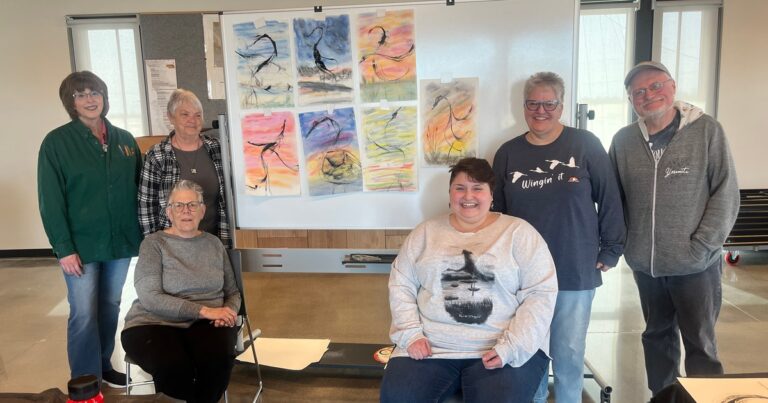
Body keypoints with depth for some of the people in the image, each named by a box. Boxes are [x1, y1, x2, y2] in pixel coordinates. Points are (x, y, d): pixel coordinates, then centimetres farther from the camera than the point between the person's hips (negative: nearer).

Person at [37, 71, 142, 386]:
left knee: (110, 308, 15)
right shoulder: (56, 142, -6)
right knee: (84, 315, -1)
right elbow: (50, 201, -9)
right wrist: (63, 248, -14)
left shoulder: (125, 140, 7)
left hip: (121, 241, 4)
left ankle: (103, 365, 33)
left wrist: (145, 234, 5)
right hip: (81, 244, -4)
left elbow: (140, 190, 10)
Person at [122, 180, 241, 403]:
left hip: (206, 323, 3)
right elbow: (149, 298, -12)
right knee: (174, 368, -34)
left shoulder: (214, 243, 12)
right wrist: (203, 310, -19)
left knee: (218, 359, -32)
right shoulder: (154, 243, 0)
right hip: (155, 323, -2)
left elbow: (232, 291, 17)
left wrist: (229, 312, -8)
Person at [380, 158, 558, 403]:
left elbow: (541, 293, -4)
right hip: (430, 347, 2)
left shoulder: (519, 232, 3)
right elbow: (401, 284, 10)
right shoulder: (426, 232, 11)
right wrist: (411, 334, -3)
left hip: (501, 349, -1)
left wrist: (511, 347, -13)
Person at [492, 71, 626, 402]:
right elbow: (497, 212, 9)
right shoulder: (508, 153, 4)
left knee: (569, 352, 10)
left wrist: (610, 252, -2)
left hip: (576, 272, -2)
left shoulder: (586, 145, -4)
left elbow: (610, 201, -1)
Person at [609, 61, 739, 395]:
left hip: (695, 265, -3)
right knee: (657, 337, 17)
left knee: (700, 344, 5)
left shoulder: (707, 130, -6)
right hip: (645, 264, 3)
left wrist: (701, 247, -13)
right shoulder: (623, 140, 2)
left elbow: (726, 194, -7)